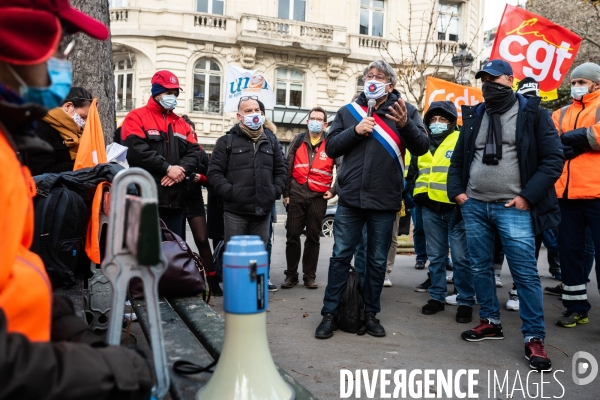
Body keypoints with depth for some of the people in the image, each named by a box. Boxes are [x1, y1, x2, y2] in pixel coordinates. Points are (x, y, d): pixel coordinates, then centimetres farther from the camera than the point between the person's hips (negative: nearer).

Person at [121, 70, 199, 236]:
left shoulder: (182, 124, 19)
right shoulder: (137, 117, 1)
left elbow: (194, 152, 7)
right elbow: (137, 150, -15)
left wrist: (181, 169, -12)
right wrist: (168, 168, -16)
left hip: (176, 199, 6)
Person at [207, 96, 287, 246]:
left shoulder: (271, 140, 15)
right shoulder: (227, 141, 2)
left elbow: (281, 170, 17)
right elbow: (214, 171, -3)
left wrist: (275, 191, 2)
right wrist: (230, 192, -14)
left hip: (263, 210, 4)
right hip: (236, 210, -3)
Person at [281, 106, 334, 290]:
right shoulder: (298, 141, 7)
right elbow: (288, 168, 8)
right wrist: (286, 193, 5)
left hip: (318, 197, -1)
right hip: (296, 195, 1)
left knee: (313, 237, 6)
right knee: (292, 236, 3)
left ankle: (309, 276, 16)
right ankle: (291, 274, 15)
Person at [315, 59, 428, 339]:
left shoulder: (405, 110, 3)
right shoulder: (348, 111, 8)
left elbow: (421, 147, -8)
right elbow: (331, 148, 2)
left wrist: (405, 124, -26)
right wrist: (355, 131, -13)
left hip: (385, 201, 0)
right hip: (350, 198, 1)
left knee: (377, 260, 10)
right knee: (340, 256, 4)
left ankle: (371, 313, 24)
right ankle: (330, 313, 15)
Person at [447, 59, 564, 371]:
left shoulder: (532, 112, 0)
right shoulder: (473, 115, 12)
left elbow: (553, 158, -5)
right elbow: (458, 158, 18)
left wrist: (528, 196, -12)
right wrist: (456, 191, 4)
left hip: (513, 208, -4)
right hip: (474, 206, 5)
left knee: (526, 273, -5)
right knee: (480, 268, 11)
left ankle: (534, 338, 7)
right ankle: (491, 322, 26)